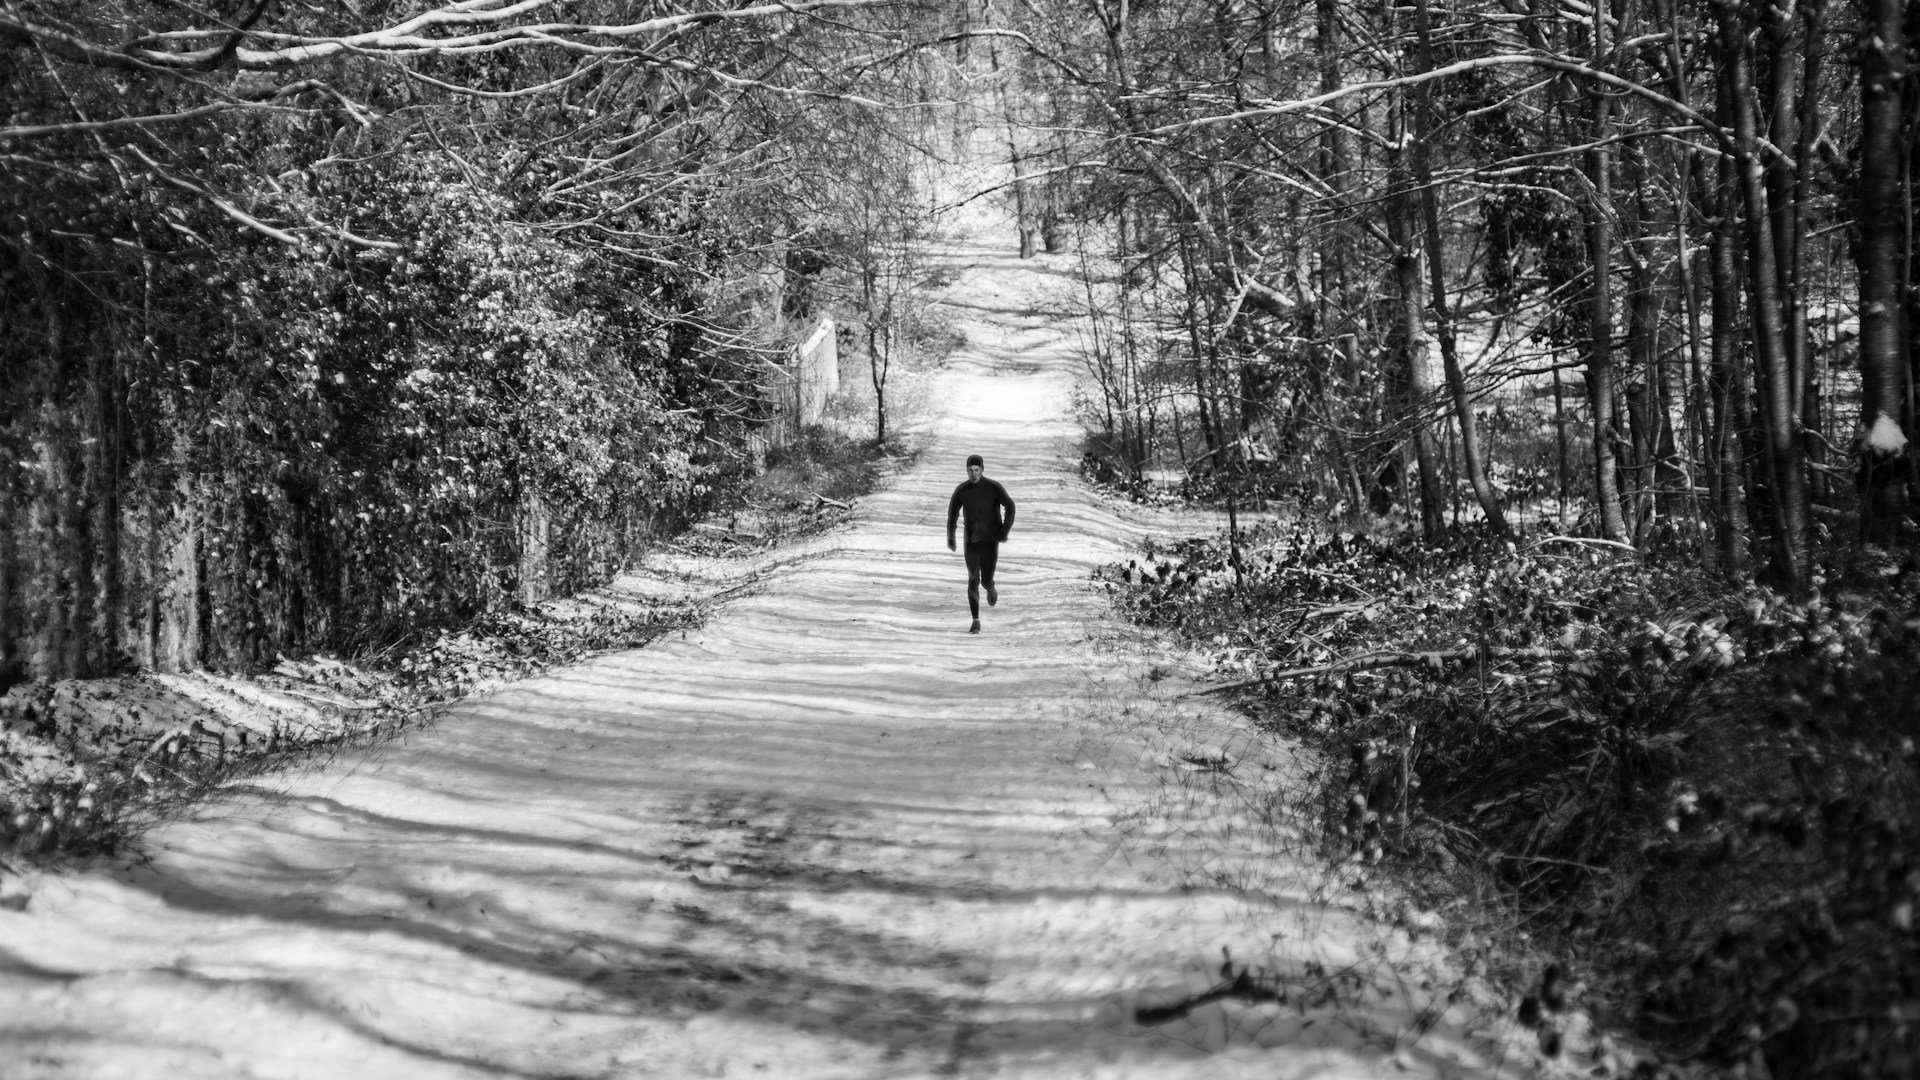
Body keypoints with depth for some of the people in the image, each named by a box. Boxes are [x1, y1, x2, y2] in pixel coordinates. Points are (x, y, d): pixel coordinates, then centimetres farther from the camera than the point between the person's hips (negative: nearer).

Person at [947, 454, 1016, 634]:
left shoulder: (994, 487, -9)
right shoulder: (961, 490, -1)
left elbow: (1010, 507, -9)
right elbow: (952, 513, 12)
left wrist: (1005, 531, -17)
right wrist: (950, 537, 13)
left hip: (990, 541, -2)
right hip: (971, 541, 2)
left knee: (986, 580, -1)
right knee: (973, 581, -5)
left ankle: (991, 589, 39)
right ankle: (976, 621, 0)